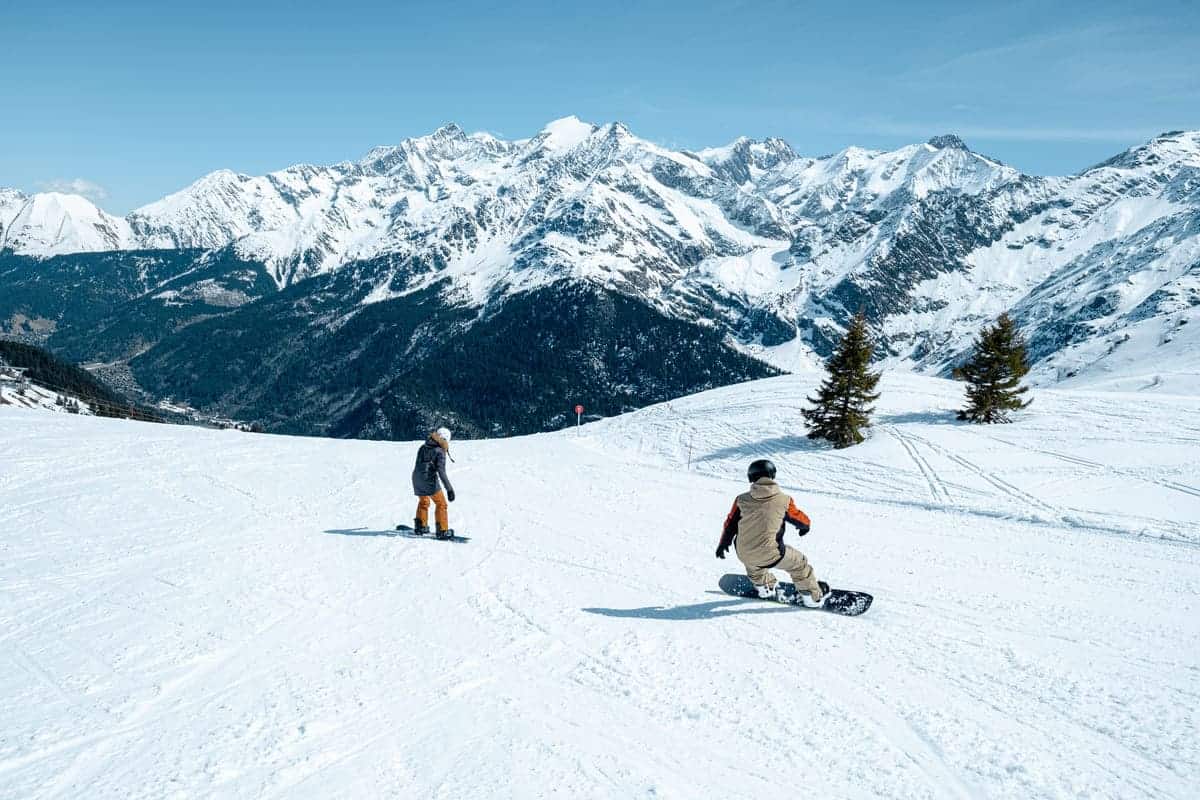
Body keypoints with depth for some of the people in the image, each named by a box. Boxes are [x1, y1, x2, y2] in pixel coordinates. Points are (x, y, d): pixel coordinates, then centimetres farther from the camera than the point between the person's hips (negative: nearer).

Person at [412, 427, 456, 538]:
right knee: (441, 504, 6)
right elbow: (441, 472, -19)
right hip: (429, 479, -7)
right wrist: (449, 489, -20)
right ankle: (442, 531, 2)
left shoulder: (423, 447, 9)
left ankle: (420, 526, 33)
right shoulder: (440, 452, -11)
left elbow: (418, 463, 15)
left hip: (416, 478, 7)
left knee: (423, 502, 28)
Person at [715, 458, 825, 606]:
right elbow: (803, 521, 12)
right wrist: (805, 526, 37)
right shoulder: (783, 500, -3)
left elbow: (730, 524, 12)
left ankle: (764, 588, 50)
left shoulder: (742, 500, 1)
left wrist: (723, 544, 30)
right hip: (770, 555, -3)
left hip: (744, 555, 3)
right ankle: (812, 597, 34)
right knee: (799, 563, 23)